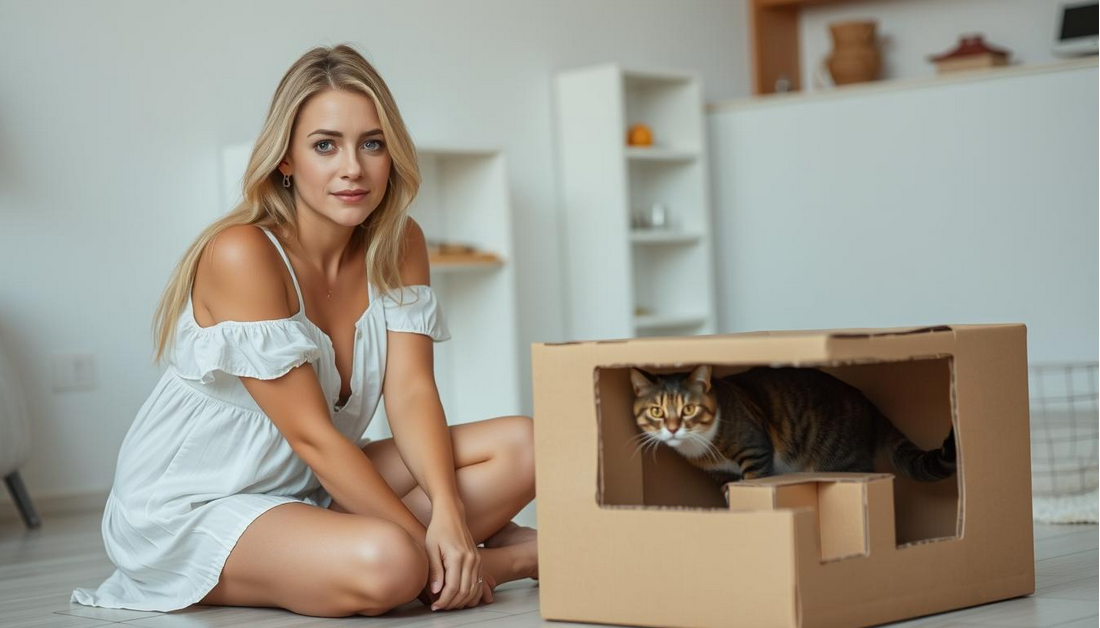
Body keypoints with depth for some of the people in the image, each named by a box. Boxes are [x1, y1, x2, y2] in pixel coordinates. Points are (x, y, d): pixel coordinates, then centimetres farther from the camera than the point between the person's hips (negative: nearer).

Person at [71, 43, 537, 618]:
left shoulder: (398, 245, 0)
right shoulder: (242, 254, -22)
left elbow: (411, 393, -8)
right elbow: (311, 435, -22)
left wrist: (447, 514, -25)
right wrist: (423, 541, -22)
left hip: (310, 488, 7)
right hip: (190, 508, -7)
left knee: (520, 448, -8)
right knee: (384, 565, -33)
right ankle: (506, 557, -6)